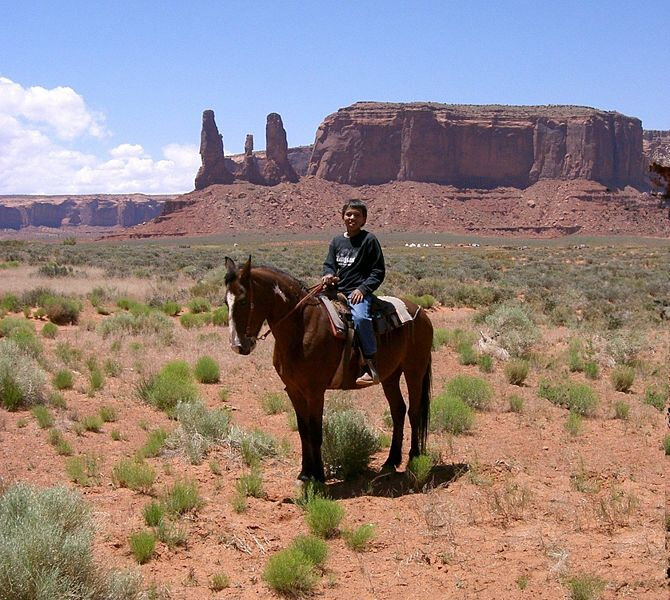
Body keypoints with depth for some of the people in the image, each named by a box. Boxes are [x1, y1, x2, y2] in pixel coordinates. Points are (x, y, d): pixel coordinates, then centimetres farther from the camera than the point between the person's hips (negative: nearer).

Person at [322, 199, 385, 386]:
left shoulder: (369, 240, -1)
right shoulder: (337, 241, 16)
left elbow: (378, 272, -2)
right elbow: (329, 264, 17)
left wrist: (362, 289, -15)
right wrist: (328, 275, -7)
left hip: (359, 292, -7)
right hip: (337, 291, 7)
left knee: (360, 317, -35)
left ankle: (372, 367, -36)